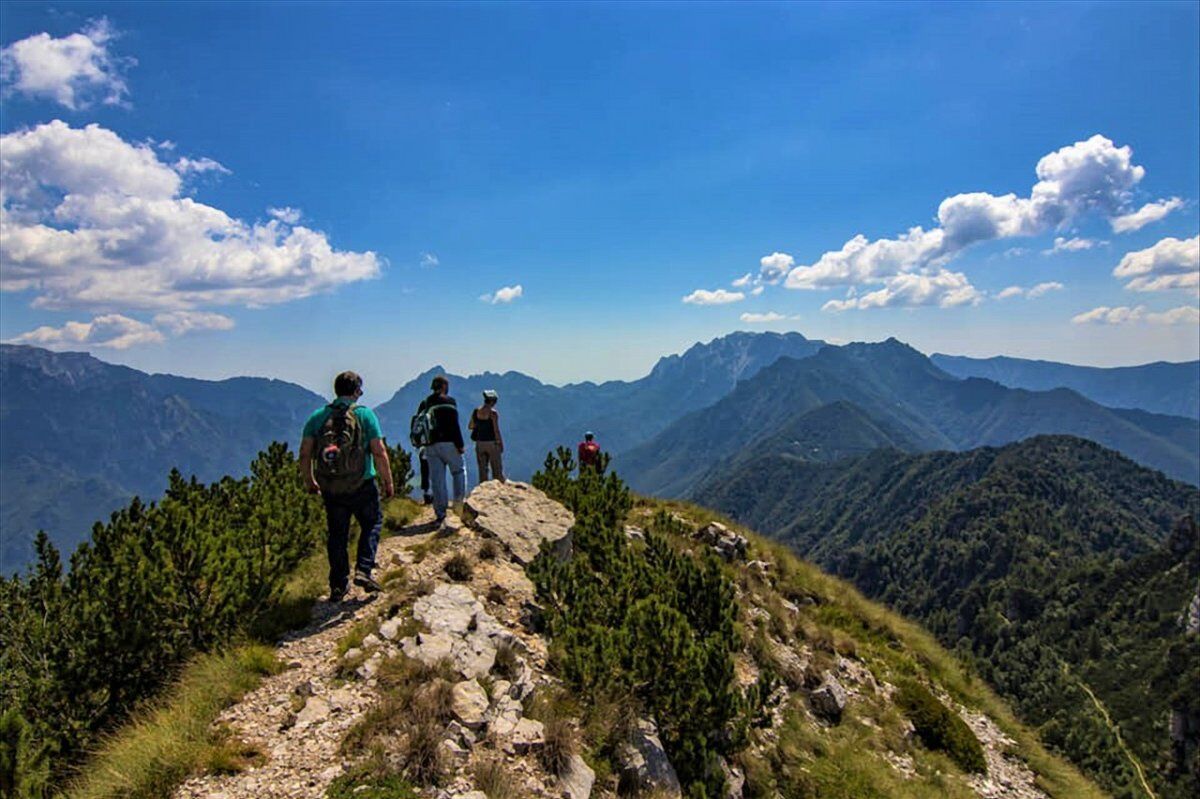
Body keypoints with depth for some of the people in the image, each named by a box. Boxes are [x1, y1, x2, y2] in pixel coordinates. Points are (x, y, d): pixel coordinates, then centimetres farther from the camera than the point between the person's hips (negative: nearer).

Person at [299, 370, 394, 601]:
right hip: (361, 486, -3)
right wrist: (388, 481, -1)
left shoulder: (318, 416, 3)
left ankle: (338, 586, 18)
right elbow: (379, 452, -11)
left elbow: (304, 454, 2)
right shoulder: (365, 414, -6)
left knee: (337, 534, 13)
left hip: (330, 488, 3)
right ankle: (363, 570, 2)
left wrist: (308, 480, 16)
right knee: (371, 524, 17)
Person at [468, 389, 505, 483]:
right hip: (492, 443, -5)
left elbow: (470, 426, 12)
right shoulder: (493, 413, -13)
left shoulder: (476, 411, 1)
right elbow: (496, 430, -15)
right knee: (497, 470, 4)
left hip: (480, 443, 5)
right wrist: (501, 444, -6)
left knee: (482, 470, 10)